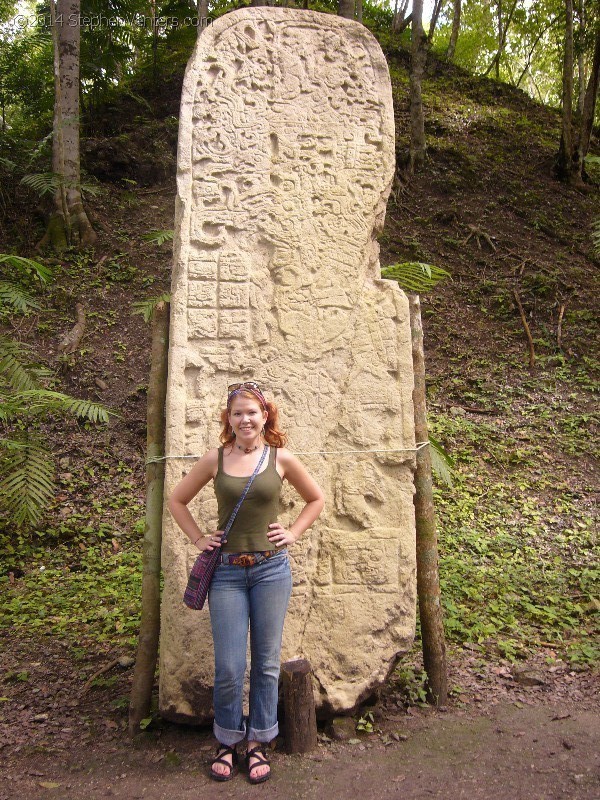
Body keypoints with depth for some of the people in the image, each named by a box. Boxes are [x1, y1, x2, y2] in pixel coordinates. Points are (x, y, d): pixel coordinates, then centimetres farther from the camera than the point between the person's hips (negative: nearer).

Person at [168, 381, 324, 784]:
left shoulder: (281, 458, 0)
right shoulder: (214, 459, 0)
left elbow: (316, 499, 14)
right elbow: (177, 500, 13)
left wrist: (293, 533, 4)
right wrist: (199, 539, 5)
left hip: (271, 569, 0)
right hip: (227, 572, 0)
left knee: (266, 663, 9)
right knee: (229, 667, 1)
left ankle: (258, 743, 27)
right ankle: (227, 743, 25)